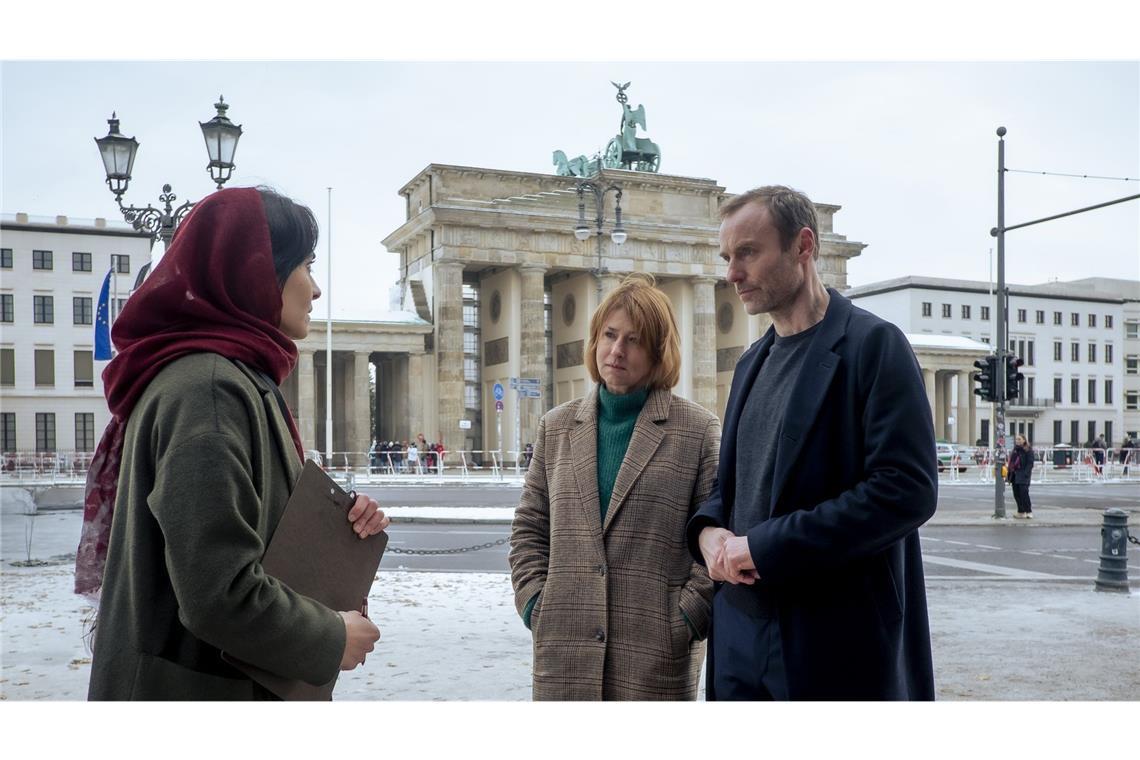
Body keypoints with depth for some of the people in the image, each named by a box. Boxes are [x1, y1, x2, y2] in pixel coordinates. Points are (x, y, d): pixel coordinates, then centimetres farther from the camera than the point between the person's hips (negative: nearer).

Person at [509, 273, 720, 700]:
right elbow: (529, 528, 14)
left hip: (657, 653, -3)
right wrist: (534, 604, 3)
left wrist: (688, 617, -8)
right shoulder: (556, 427, 12)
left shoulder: (699, 431, 0)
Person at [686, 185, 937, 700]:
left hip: (838, 638, -7)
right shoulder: (752, 361, 14)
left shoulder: (872, 344, -9)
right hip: (743, 635, 7)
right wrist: (708, 530, -2)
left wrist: (767, 545, -18)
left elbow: (908, 489, -18)